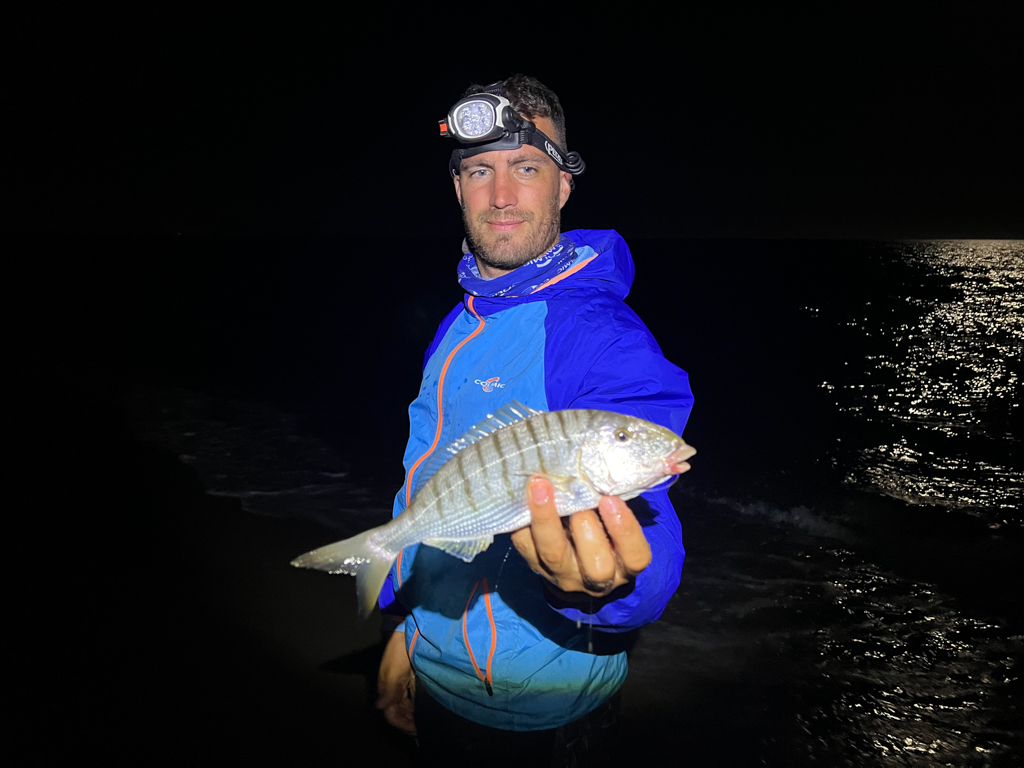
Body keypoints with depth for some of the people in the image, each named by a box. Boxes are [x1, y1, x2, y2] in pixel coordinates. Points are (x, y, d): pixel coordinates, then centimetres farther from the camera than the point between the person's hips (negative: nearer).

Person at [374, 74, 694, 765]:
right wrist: (402, 624, 13)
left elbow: (642, 520, -34)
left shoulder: (607, 340, -23)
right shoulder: (458, 326, 1)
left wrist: (606, 583, -56)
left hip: (539, 704, -6)